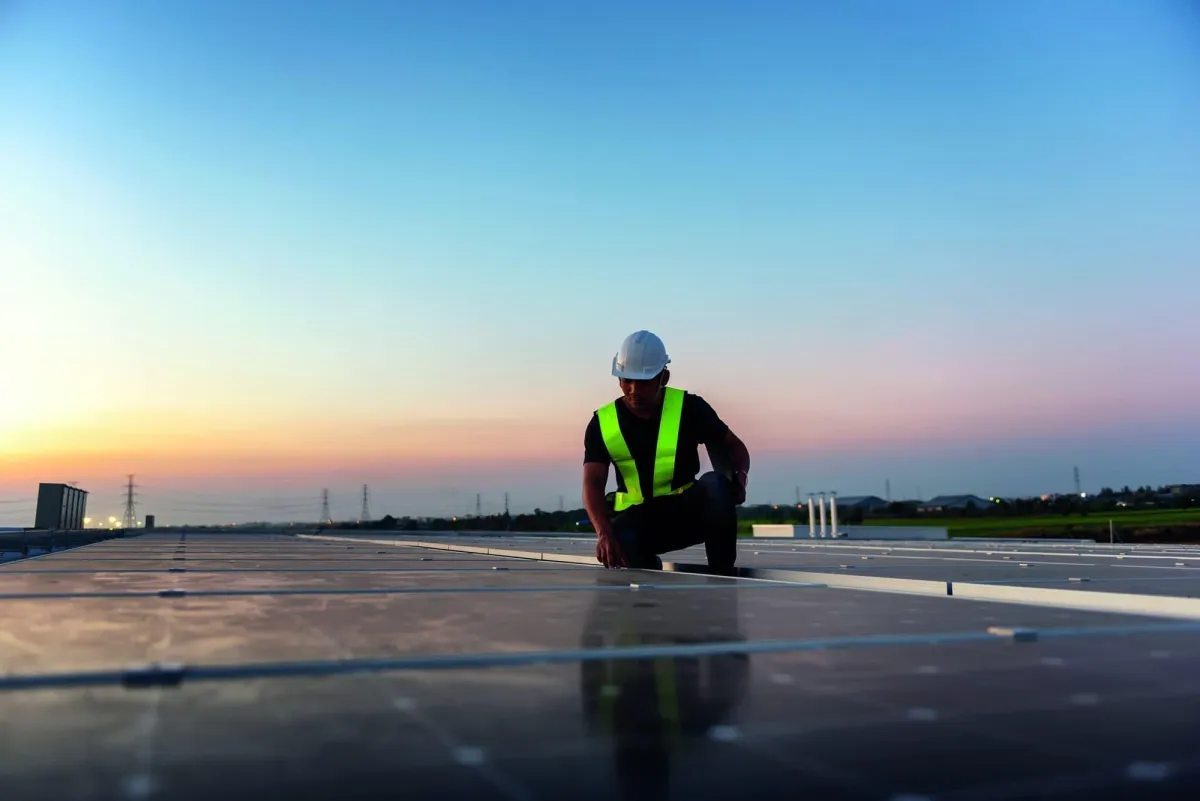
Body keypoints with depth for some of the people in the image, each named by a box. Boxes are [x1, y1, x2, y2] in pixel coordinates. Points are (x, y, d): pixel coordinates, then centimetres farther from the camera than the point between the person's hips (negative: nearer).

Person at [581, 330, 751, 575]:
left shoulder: (689, 408, -6)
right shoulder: (602, 423, -4)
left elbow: (736, 447, 2)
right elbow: (593, 484, -14)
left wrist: (739, 478, -22)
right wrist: (604, 533, -33)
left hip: (687, 511, -1)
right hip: (636, 519, 1)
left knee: (715, 485, -32)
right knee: (621, 544, -33)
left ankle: (722, 575, -20)